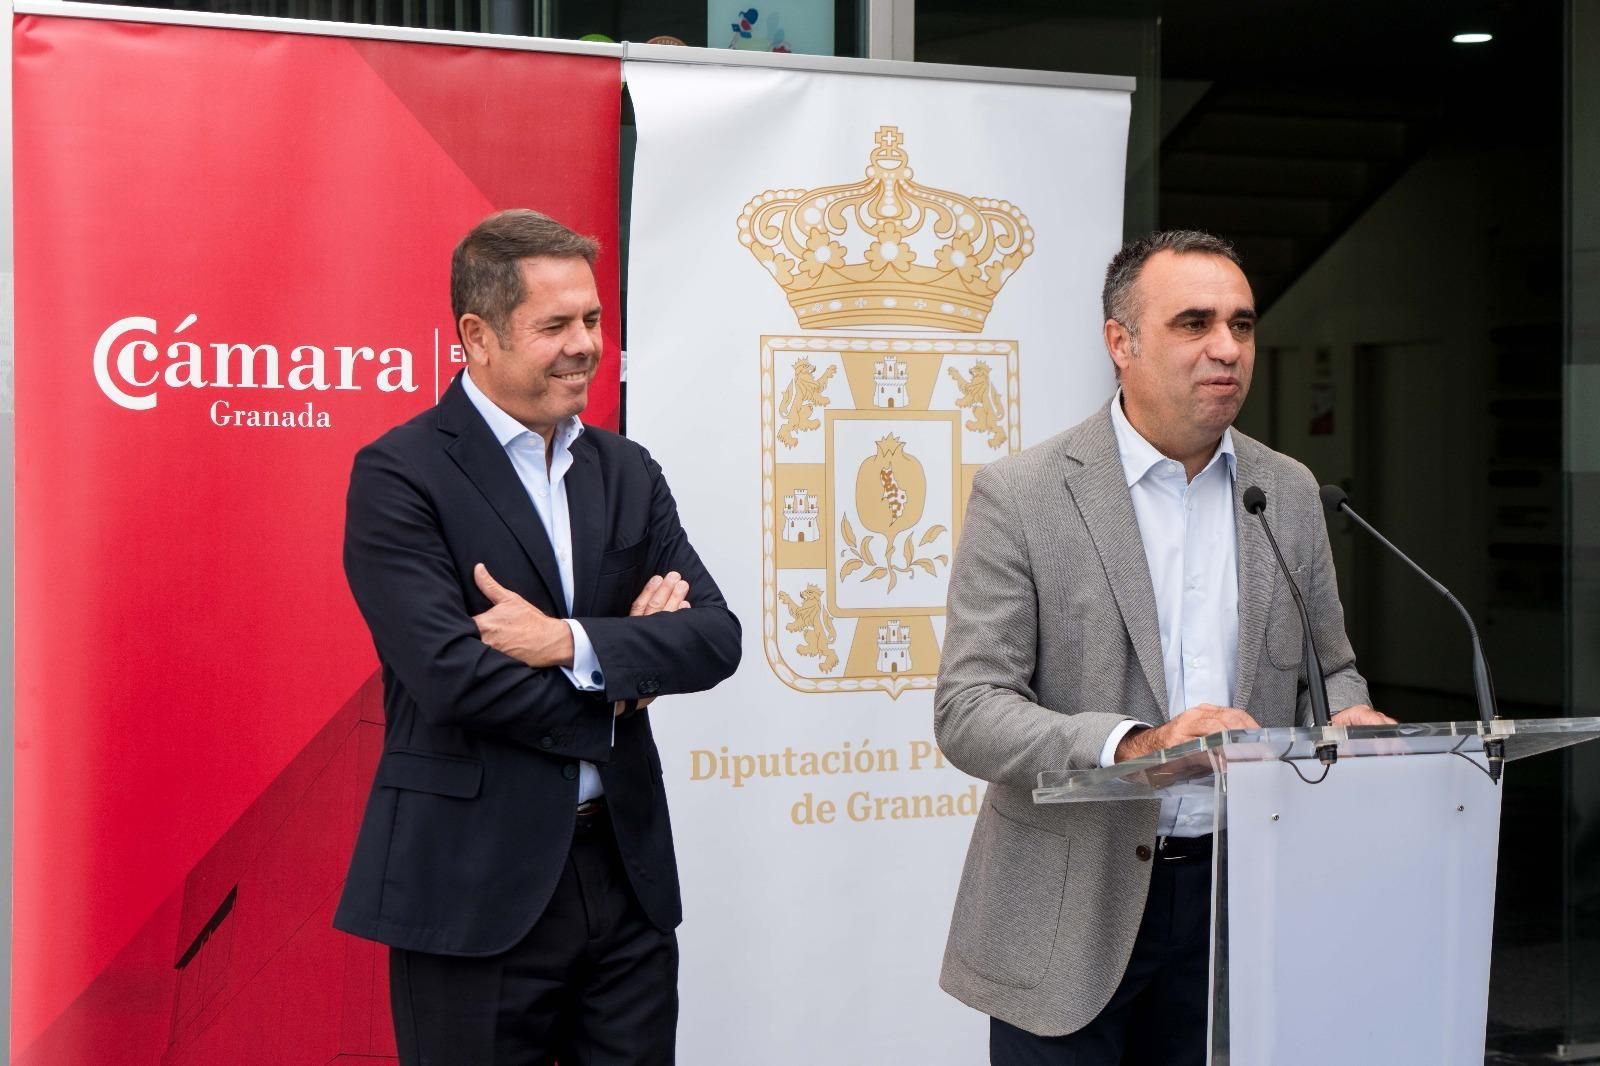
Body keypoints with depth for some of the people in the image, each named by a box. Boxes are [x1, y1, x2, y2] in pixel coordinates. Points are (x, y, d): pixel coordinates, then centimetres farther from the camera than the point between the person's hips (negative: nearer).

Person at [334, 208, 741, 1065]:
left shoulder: (627, 472, 10)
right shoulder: (398, 476, -8)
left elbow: (715, 638, 0)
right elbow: (450, 671, -19)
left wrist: (572, 642, -16)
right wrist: (613, 693, -6)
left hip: (626, 873, 5)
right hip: (473, 889, -5)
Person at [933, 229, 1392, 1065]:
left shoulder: (1289, 492, 7)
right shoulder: (1020, 495, -8)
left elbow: (1329, 668, 17)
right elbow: (966, 713, -13)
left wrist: (1346, 721, -7)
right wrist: (1132, 744, -28)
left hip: (1237, 898, 4)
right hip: (1072, 912, -4)